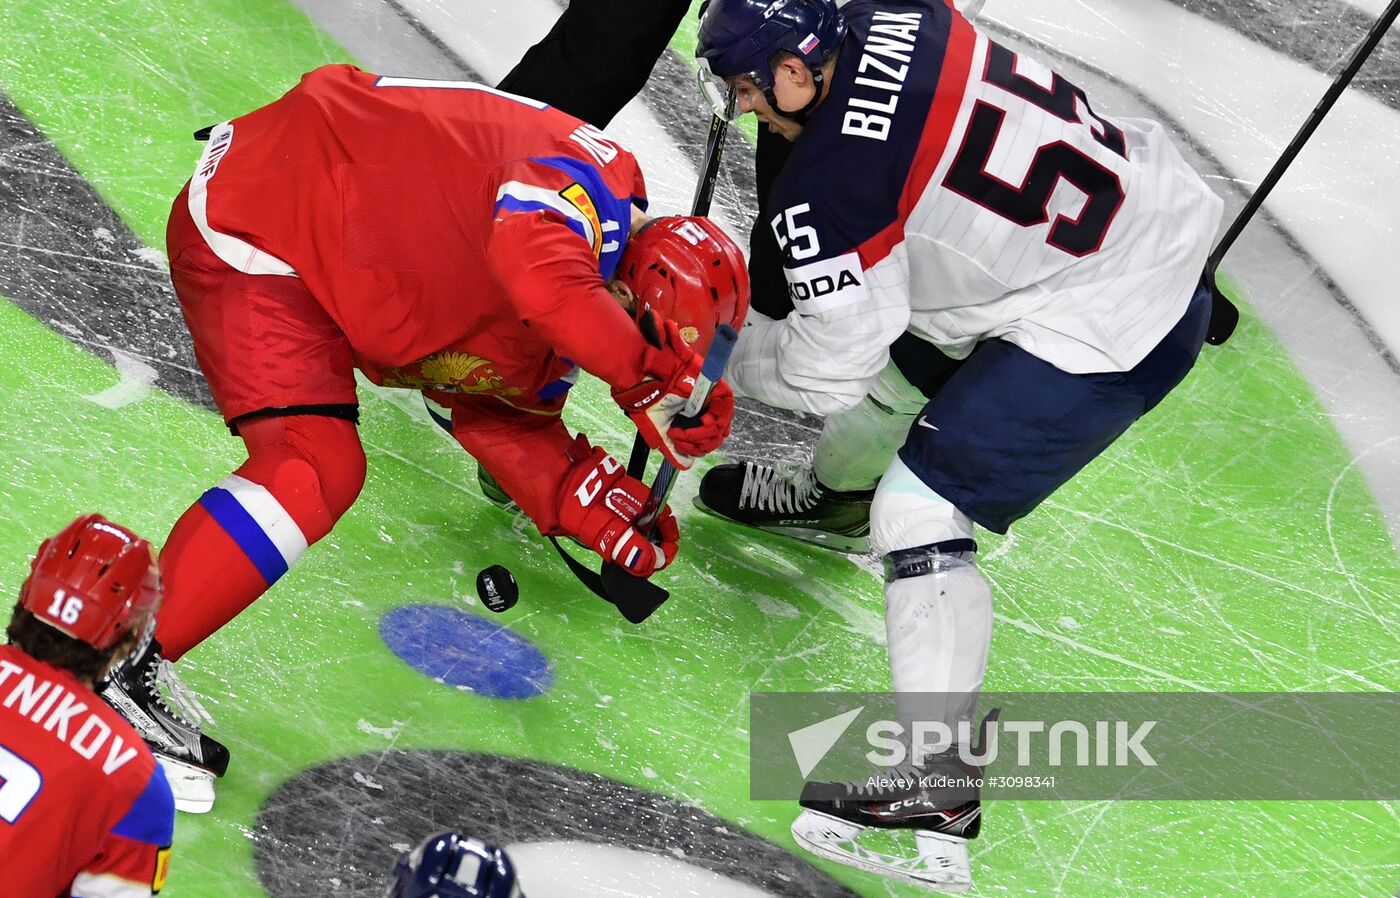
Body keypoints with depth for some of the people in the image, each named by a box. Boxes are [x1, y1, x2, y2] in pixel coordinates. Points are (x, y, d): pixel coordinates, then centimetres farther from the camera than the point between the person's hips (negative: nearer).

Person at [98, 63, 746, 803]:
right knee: (317, 472, -19)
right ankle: (116, 665, -14)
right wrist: (642, 370, -32)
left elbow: (504, 416, 10)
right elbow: (533, 266, -44)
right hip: (251, 221, -10)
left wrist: (603, 515, 1)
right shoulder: (594, 186, -21)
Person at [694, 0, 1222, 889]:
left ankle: (934, 782, -6)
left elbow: (829, 367, -13)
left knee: (919, 508, -10)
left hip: (1103, 331, -10)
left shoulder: (822, 189, -23)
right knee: (899, 349, 26)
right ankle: (834, 501, 55)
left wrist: (722, 353, 3)